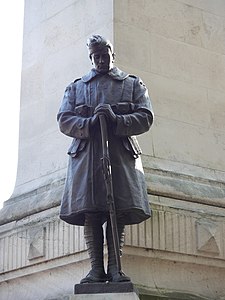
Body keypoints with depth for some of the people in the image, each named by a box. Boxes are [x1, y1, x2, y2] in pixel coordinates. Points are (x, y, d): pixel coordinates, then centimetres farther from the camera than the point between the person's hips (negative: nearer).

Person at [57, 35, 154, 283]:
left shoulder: (133, 84, 18)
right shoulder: (76, 87, 21)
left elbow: (145, 118, 6)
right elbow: (64, 120, 9)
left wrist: (115, 120, -12)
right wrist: (89, 123, -11)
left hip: (121, 153, 0)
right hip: (86, 153, 1)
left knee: (118, 213, -8)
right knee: (90, 214, -7)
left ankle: (115, 267, -7)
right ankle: (96, 269, -6)